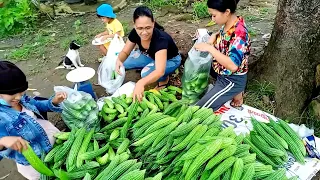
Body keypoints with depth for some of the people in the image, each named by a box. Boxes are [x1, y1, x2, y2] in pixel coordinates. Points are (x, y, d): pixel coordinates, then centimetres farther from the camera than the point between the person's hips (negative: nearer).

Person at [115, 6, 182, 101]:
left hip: (171, 60, -6)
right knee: (124, 62, -10)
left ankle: (164, 79, 0)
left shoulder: (160, 39, -41)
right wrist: (119, 60, -34)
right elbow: (125, 52, -10)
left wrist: (141, 83, -68)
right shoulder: (135, 33, -23)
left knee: (146, 73, -33)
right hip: (151, 56, 6)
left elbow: (160, 71, -51)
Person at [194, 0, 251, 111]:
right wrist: (214, 36, -3)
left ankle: (236, 94, 7)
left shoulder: (239, 33, -30)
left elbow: (233, 65, -36)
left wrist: (209, 48, -33)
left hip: (232, 80, -9)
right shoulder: (229, 24, -5)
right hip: (223, 74, 9)